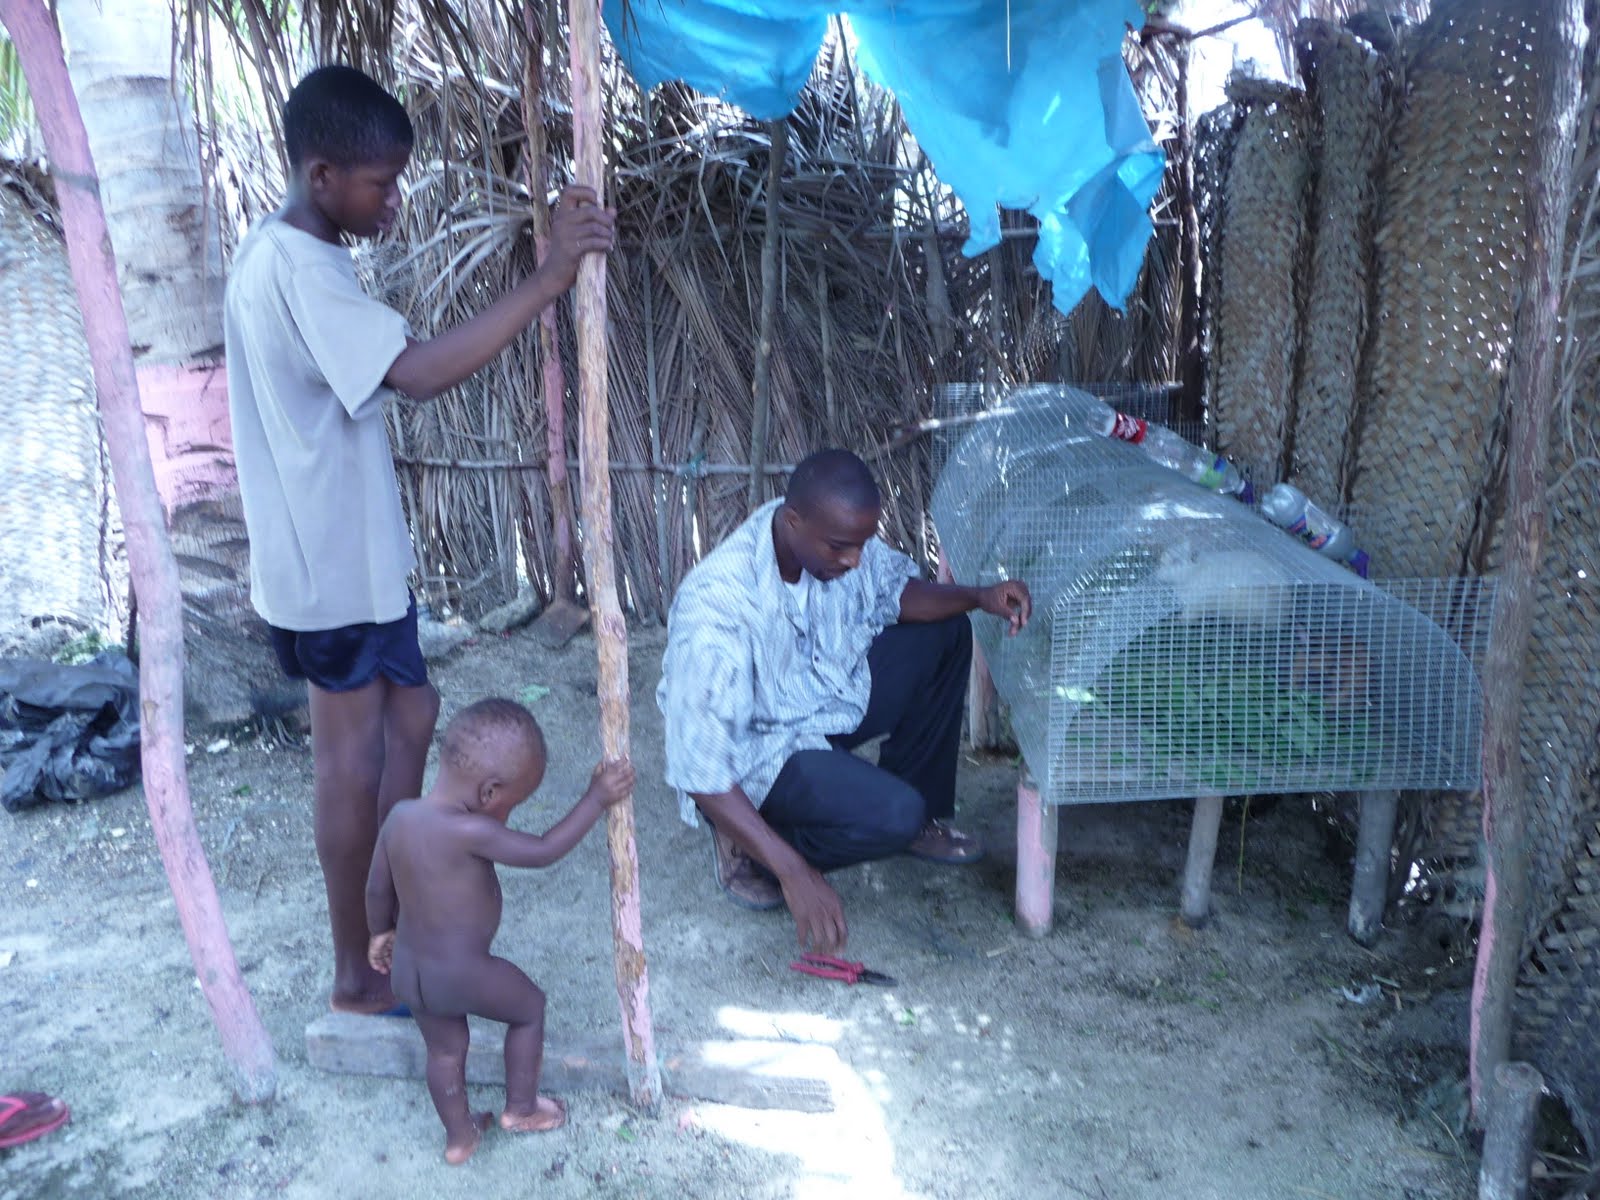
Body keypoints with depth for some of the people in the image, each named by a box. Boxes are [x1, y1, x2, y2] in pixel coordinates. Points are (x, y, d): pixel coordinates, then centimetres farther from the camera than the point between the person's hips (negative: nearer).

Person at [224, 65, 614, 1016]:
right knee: (356, 761, 3)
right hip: (330, 562, -10)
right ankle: (358, 973, 22)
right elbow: (419, 373, -36)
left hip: (354, 550, 10)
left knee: (411, 716, 19)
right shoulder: (296, 271, -23)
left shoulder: (299, 257, 11)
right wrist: (547, 279, -35)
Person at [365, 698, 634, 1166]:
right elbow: (543, 851, -26)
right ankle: (521, 1108, 33)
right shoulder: (467, 831, -30)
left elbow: (377, 889, 6)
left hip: (408, 969, 7)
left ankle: (459, 1137, 44)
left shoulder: (400, 815, -6)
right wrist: (597, 798, -19)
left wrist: (381, 932, 24)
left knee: (445, 1050, 27)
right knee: (530, 1007, 20)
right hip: (462, 973, -7)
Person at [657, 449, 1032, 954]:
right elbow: (700, 769, -34)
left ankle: (921, 817, 14)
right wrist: (795, 873, -37)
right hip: (757, 752, -8)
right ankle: (747, 846, -2)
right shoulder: (718, 604, -36)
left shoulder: (837, 533, -16)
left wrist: (978, 597, -13)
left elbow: (895, 590, 7)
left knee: (946, 633, 3)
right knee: (893, 815, -28)